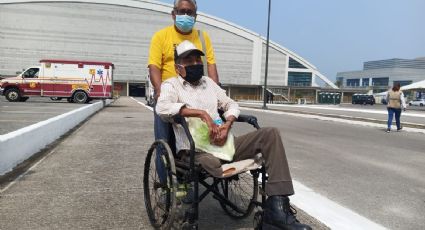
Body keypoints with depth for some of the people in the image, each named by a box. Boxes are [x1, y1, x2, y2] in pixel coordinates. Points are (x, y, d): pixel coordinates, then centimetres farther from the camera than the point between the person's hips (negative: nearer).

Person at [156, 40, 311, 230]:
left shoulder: (208, 82, 23)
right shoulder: (172, 84, 6)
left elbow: (231, 105, 19)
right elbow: (162, 107, -16)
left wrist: (227, 125, -4)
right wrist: (202, 113, -20)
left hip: (222, 144, 6)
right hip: (195, 150, -5)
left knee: (270, 134, -13)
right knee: (211, 163, -41)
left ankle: (277, 207, -22)